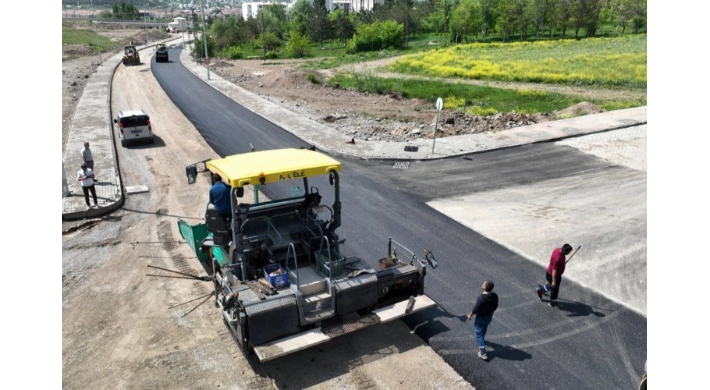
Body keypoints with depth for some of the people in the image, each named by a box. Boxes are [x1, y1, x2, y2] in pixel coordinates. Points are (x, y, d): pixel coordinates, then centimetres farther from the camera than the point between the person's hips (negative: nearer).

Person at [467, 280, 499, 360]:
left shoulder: (481, 298, -34)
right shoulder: (494, 296, -15)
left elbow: (475, 309, -25)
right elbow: (495, 306, 0)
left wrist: (470, 315, -6)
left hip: (480, 318, -6)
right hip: (489, 317, 7)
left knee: (479, 334, 7)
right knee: (484, 328, 33)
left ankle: (483, 353, 5)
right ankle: (482, 340, 60)